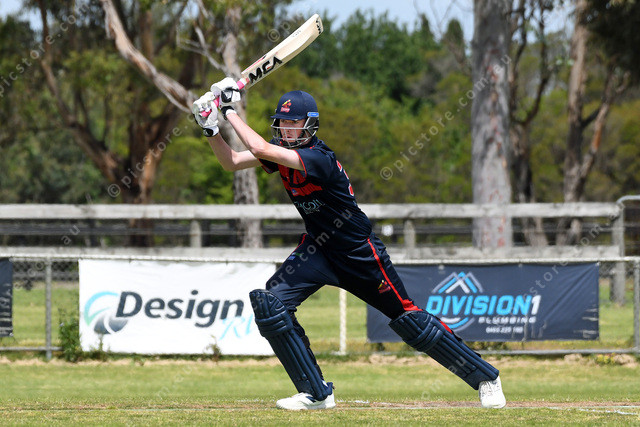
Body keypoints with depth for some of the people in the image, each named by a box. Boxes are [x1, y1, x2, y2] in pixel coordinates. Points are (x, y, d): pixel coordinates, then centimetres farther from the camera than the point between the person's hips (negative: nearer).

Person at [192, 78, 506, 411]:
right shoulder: (283, 151, -4)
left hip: (359, 254, -7)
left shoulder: (317, 158, -29)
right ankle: (316, 393, -5)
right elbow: (231, 162, -1)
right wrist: (211, 127, -15)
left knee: (408, 319, -2)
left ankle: (485, 378, 14)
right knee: (271, 303, -12)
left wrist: (231, 113, -29)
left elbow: (261, 149, -39)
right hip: (318, 247, 7)